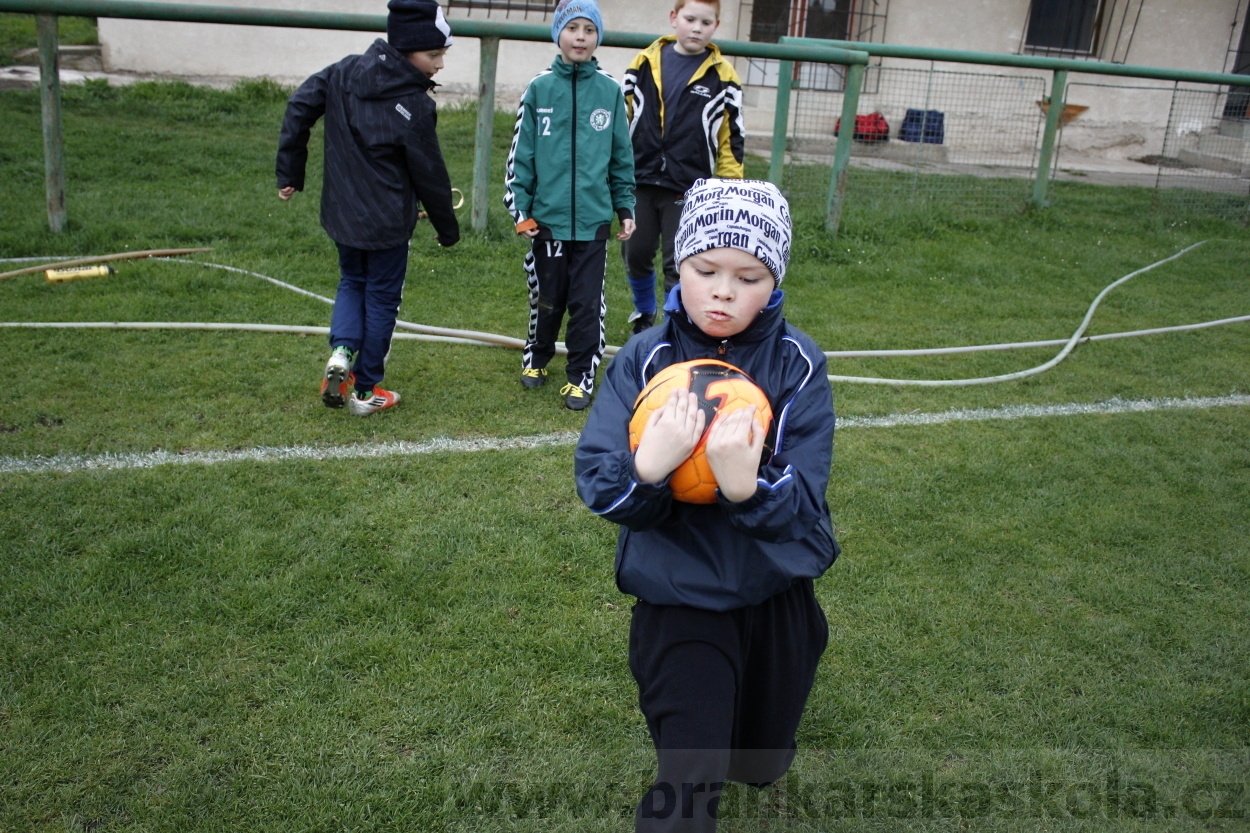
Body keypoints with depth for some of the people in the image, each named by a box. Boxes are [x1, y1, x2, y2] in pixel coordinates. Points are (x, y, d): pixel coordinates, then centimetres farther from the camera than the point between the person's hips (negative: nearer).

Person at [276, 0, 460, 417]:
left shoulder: (345, 72, -4)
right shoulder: (414, 106, -21)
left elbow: (300, 106, 0)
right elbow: (430, 175, -14)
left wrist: (289, 173, 8)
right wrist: (448, 227, 0)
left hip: (341, 212, 5)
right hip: (387, 222, -5)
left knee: (351, 282, 25)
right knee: (381, 298, 10)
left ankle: (341, 350, 1)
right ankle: (365, 390, 19)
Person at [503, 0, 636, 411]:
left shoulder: (610, 91, 1)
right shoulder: (539, 88, -1)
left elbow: (621, 157, 7)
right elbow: (522, 152, 2)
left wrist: (625, 208, 8)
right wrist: (519, 206, -2)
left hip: (593, 219, 0)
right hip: (548, 216, 0)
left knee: (587, 304, 3)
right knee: (546, 297, 14)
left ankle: (581, 376, 16)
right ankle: (536, 358, 36)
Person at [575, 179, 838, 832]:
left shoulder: (799, 366, -14)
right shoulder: (643, 360, -12)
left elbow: (801, 505, -20)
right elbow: (598, 488, -16)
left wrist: (746, 485, -41)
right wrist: (647, 467, -37)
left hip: (776, 592, 2)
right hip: (679, 594, -1)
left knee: (762, 767, 26)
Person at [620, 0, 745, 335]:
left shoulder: (722, 76, -1)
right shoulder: (644, 63, 4)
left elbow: (731, 137, 2)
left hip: (688, 189, -3)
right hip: (639, 181, 3)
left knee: (679, 266, 0)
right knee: (636, 255, 12)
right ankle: (644, 313, 36)